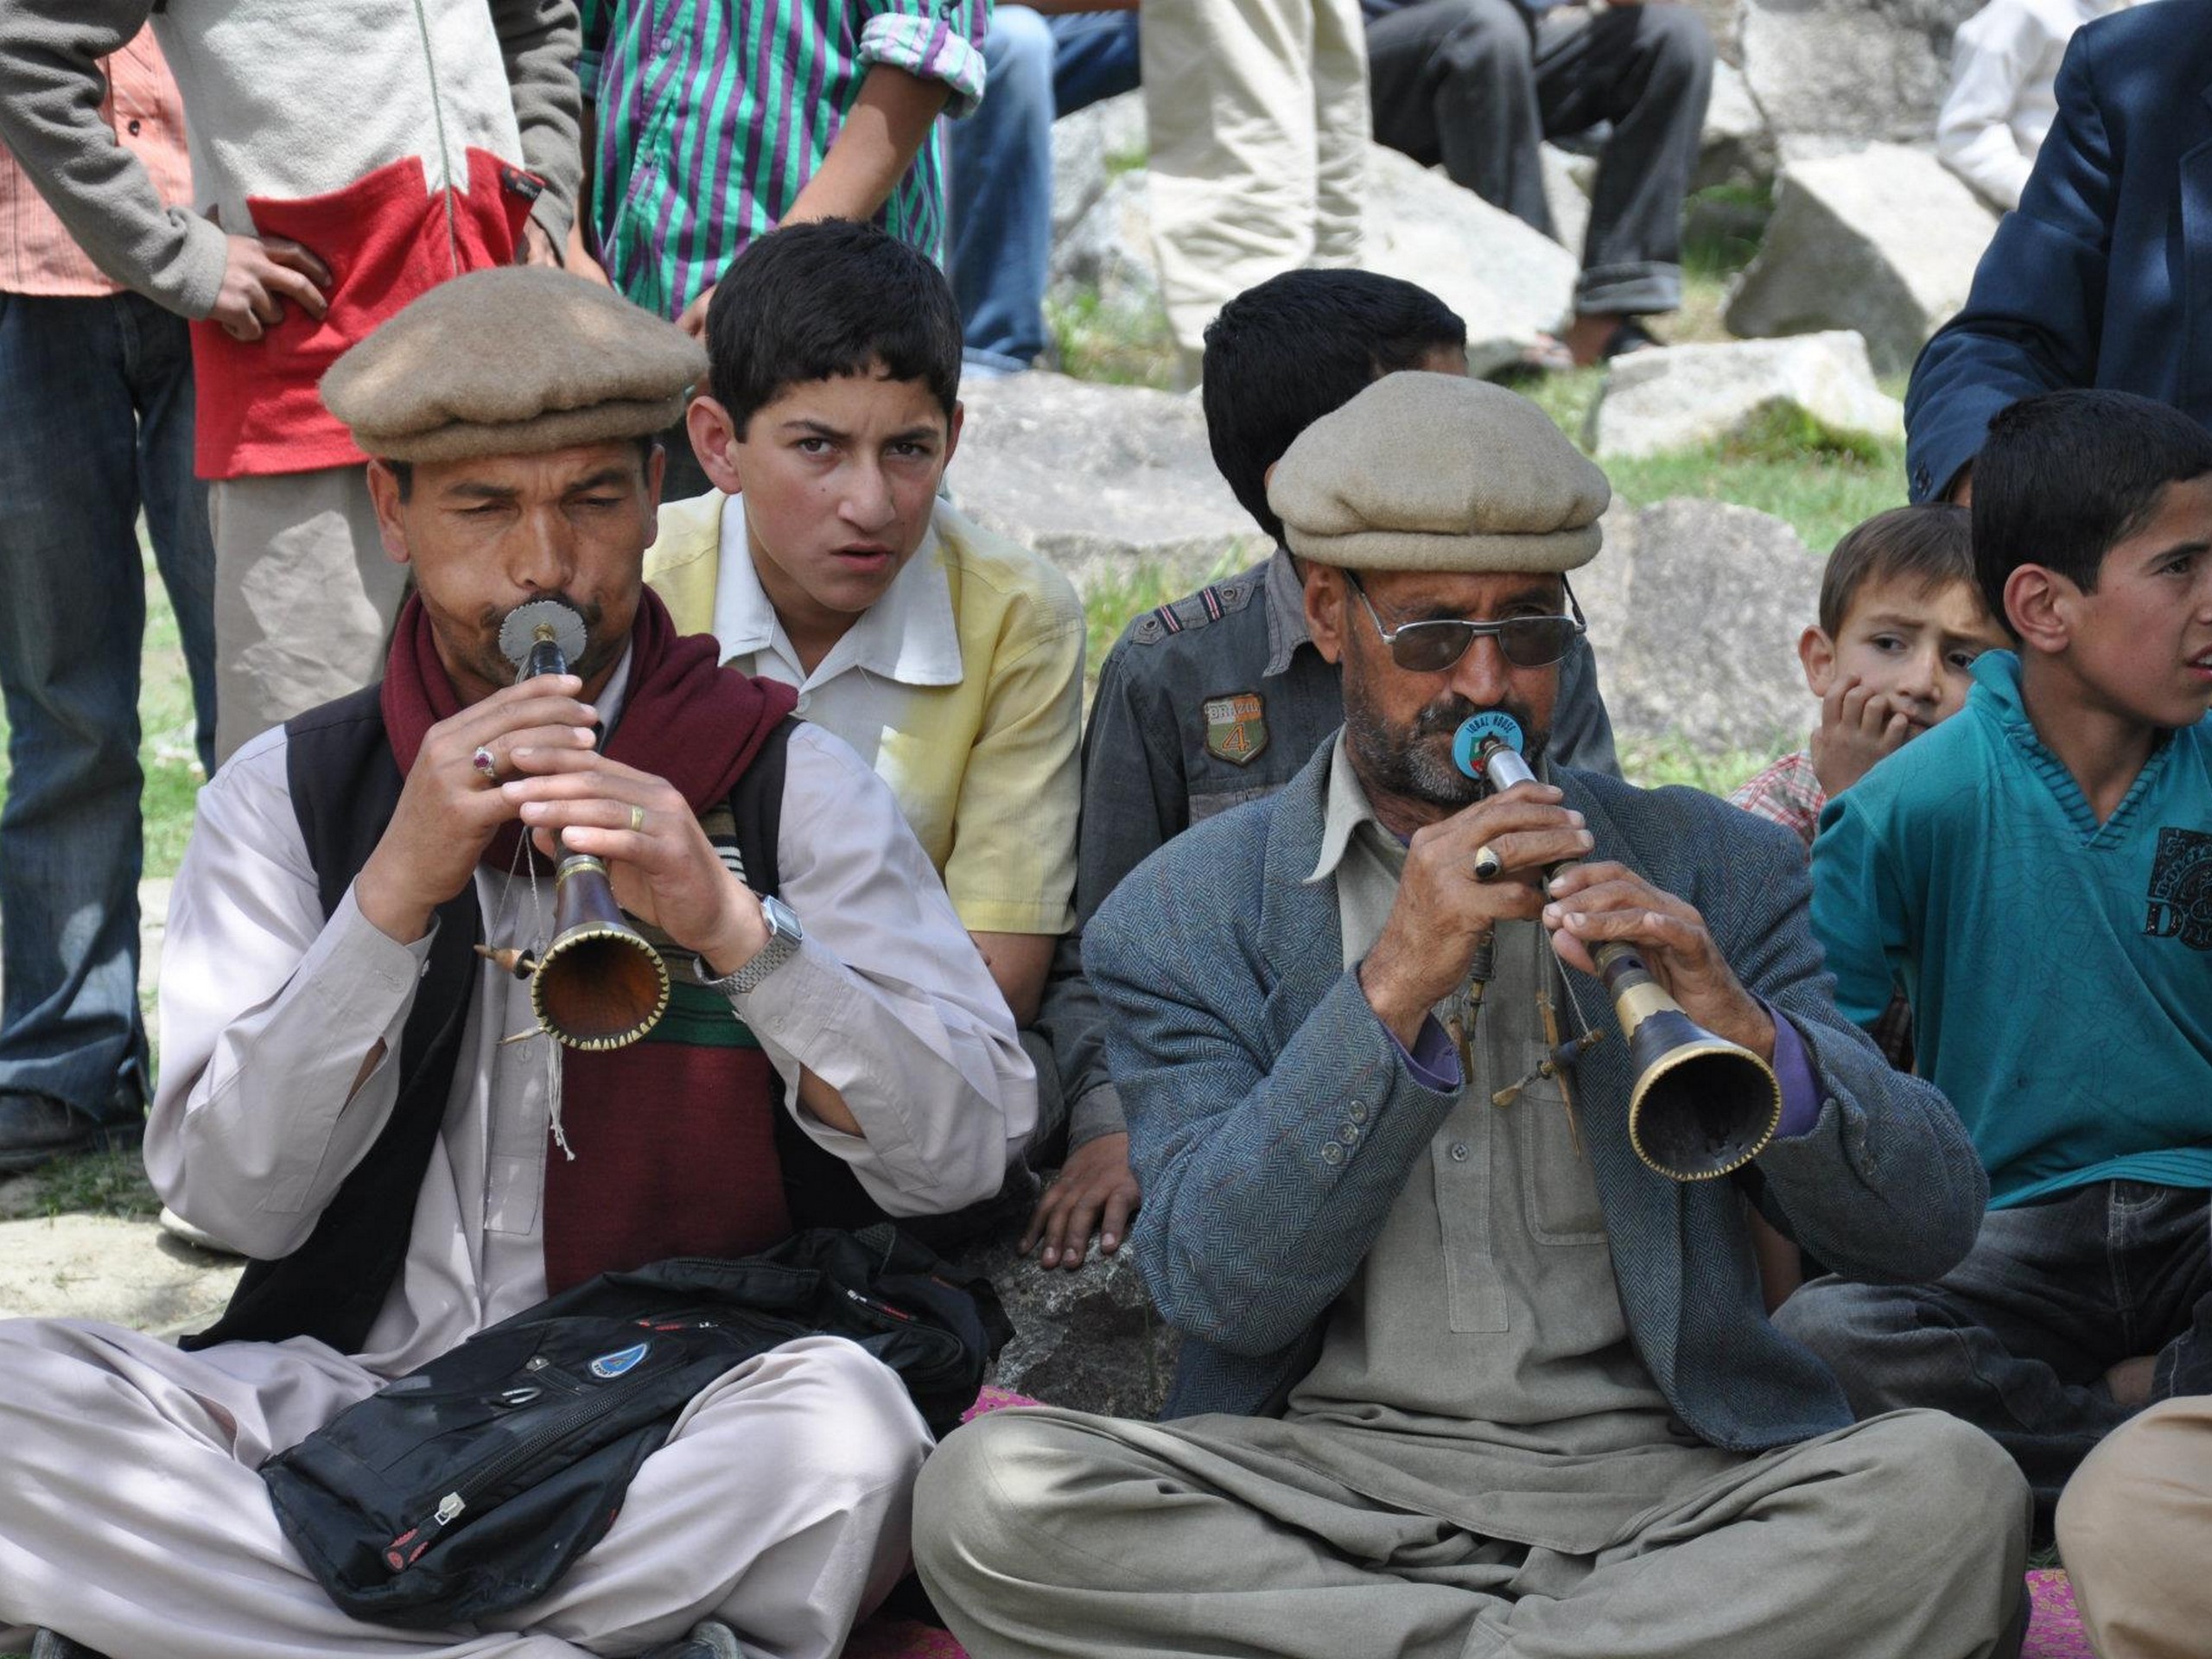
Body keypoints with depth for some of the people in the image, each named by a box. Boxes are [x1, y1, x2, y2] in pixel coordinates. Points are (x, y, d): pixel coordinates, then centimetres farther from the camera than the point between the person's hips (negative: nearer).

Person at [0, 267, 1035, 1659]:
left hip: (677, 1417, -2)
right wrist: (397, 889, -14)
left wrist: (730, 922, -19)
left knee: (845, 1424, -36)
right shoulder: (288, 797, 8)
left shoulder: (786, 780, 5)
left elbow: (968, 1150, -5)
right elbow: (228, 1199, -3)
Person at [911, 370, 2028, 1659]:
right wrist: (1391, 990, -17)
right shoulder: (1182, 918, 6)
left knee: (1952, 1491, -29)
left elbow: (1929, 1231, 3)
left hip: (1662, 1486, 1)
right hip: (1329, 1486, -1)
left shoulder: (1715, 872, 10)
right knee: (990, 1489, -28)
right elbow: (1220, 1290, -7)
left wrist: (1743, 1027, -17)